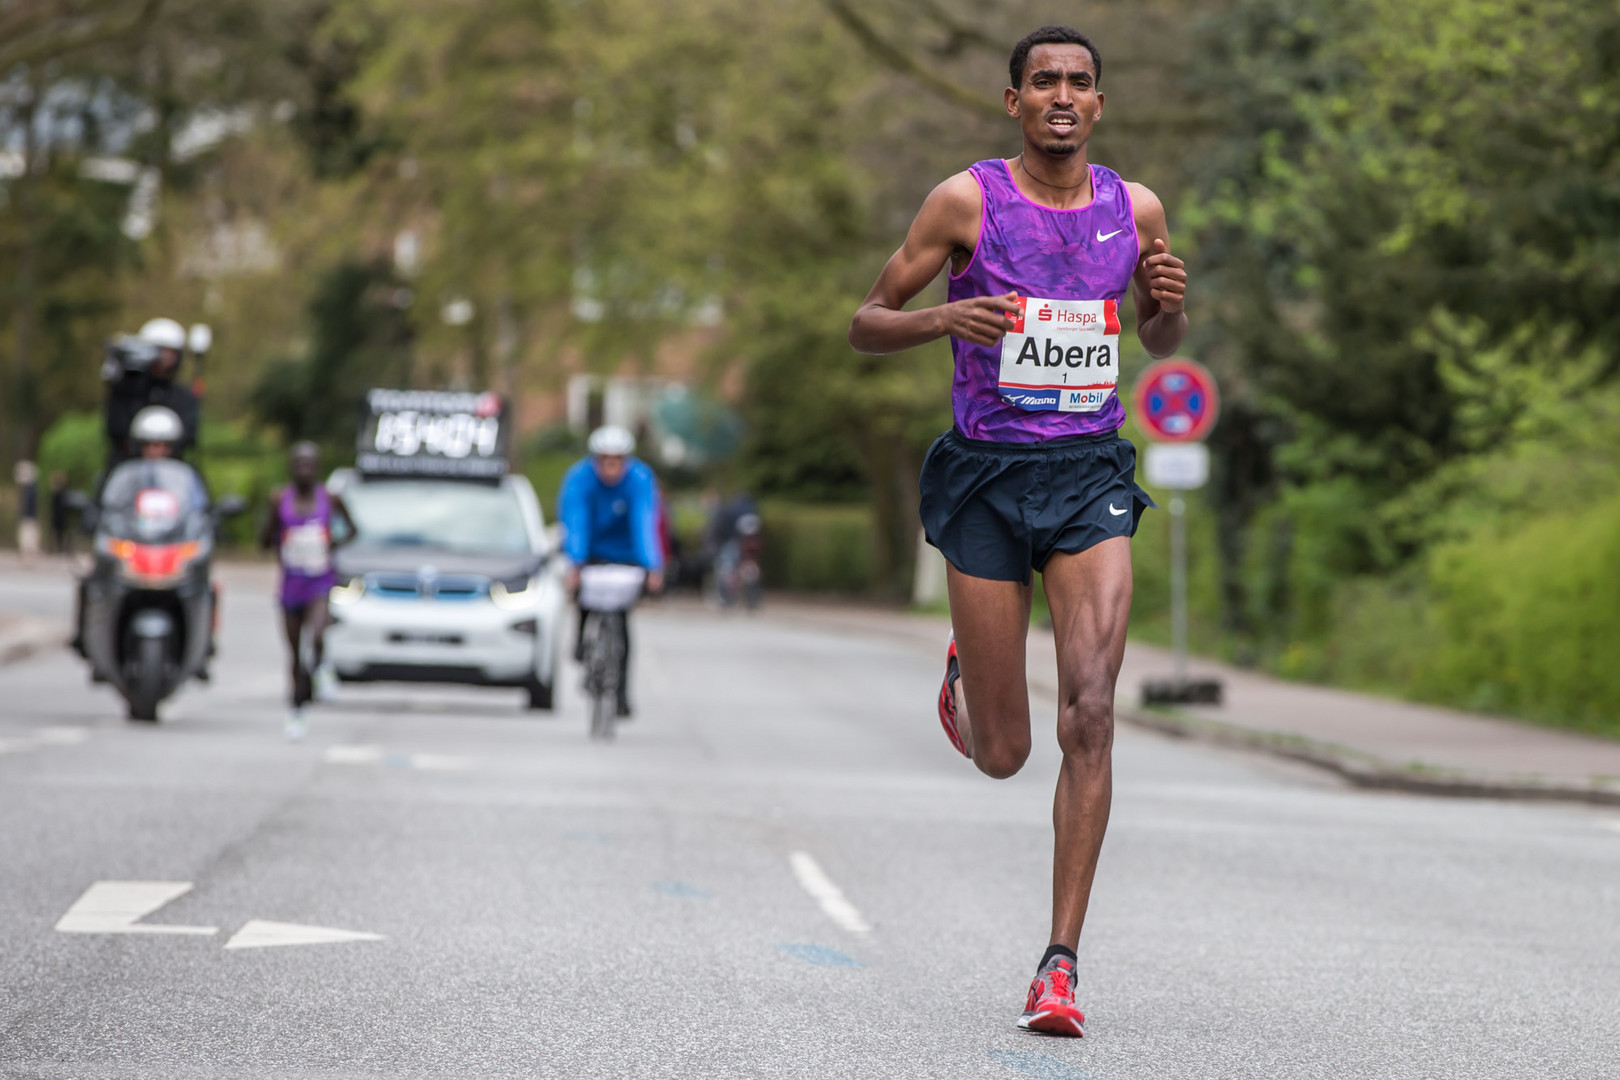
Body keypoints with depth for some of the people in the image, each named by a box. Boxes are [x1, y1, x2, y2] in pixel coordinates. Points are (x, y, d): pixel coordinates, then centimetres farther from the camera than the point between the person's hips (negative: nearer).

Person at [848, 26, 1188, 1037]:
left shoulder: (1136, 209, 5)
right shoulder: (967, 201, -4)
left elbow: (1160, 341, 21)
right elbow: (867, 324, 1)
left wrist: (1171, 305, -3)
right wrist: (943, 318, -20)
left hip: (1093, 472, 1)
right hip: (987, 473, -1)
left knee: (1090, 715, -15)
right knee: (1003, 755, 3)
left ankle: (1061, 963, -12)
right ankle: (965, 672, 42)